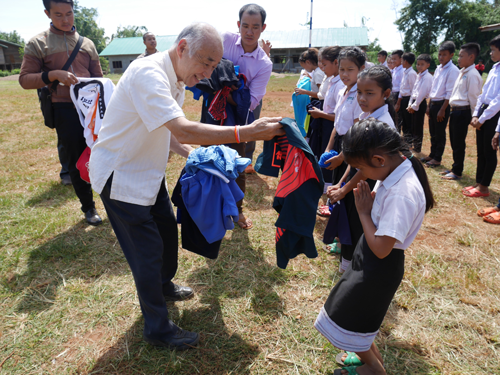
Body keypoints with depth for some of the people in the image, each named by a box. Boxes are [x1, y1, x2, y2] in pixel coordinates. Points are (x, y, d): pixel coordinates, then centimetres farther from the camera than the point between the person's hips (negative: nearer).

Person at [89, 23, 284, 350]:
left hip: (146, 171, 9)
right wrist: (248, 132, -42)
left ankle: (163, 285, 48)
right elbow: (183, 130, -40)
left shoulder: (176, 82, 4)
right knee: (148, 251, -1)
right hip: (119, 175, -9)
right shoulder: (148, 73, -27)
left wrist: (193, 155, -4)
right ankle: (158, 329, 20)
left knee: (167, 228, 19)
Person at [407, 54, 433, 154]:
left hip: (420, 103, -8)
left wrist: (414, 106, -15)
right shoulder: (419, 76, 14)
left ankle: (417, 148, 8)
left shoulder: (427, 77, -12)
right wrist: (410, 104, 6)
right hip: (414, 102, 8)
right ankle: (414, 144, 27)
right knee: (413, 126, 14)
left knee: (418, 127, -1)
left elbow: (422, 93, -17)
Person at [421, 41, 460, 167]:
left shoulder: (453, 70, -11)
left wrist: (442, 110, -18)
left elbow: (450, 93, -15)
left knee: (440, 133, 1)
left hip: (442, 104, -7)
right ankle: (432, 155, 26)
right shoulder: (438, 69, 12)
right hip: (433, 103, 7)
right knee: (433, 132, 14)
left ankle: (437, 158, 11)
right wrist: (429, 106, 12)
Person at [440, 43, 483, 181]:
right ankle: (454, 168, 26)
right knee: (454, 142, 15)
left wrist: (473, 115, -11)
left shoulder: (472, 75, -13)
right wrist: (453, 110, 13)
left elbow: (473, 97, -13)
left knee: (459, 143, -1)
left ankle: (457, 172, 9)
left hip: (463, 112, -9)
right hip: (455, 111, 9)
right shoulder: (462, 72, 14)